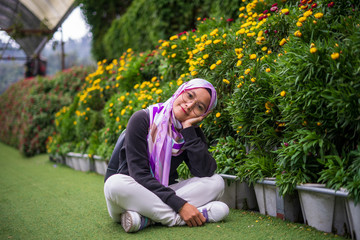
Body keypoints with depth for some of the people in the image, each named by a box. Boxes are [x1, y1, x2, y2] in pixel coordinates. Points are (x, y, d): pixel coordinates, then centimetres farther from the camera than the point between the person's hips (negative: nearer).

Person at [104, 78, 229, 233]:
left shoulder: (193, 133, 3)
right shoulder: (142, 120, -12)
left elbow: (205, 172, -15)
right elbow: (139, 173, -21)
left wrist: (188, 129, -16)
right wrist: (179, 205, -29)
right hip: (132, 194, -4)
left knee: (216, 182, -17)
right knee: (115, 184, -37)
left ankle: (145, 218, -27)